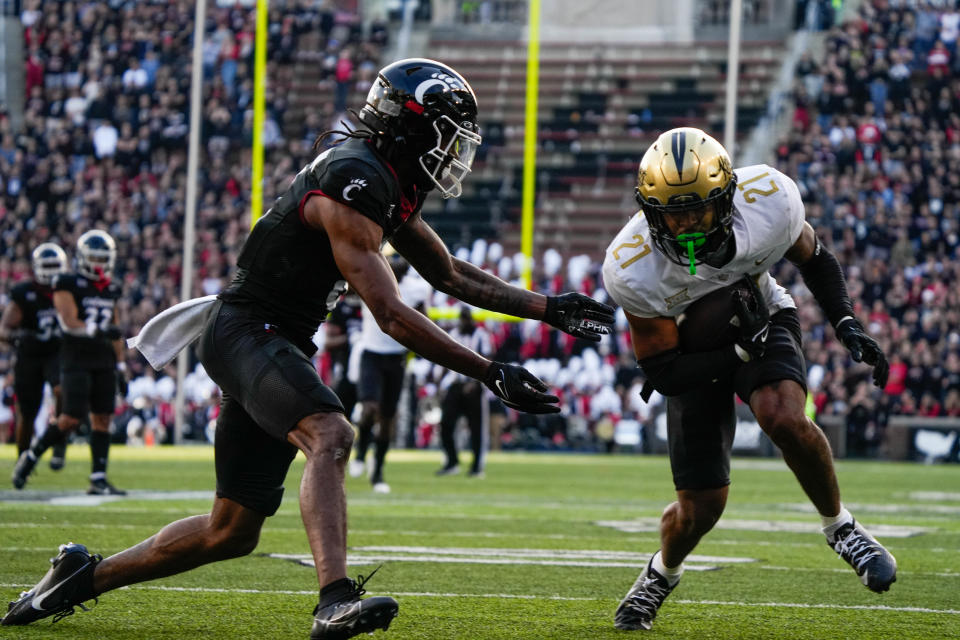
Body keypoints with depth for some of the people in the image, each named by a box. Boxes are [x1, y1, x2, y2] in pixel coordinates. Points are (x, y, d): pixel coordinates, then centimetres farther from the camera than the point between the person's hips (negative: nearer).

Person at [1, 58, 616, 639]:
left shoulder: (391, 187, 11)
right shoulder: (353, 185, -20)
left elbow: (453, 275, 22)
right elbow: (392, 316, -23)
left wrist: (550, 308, 16)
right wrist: (490, 373, -23)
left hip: (277, 345, 10)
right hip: (247, 330, -10)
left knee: (231, 531, 11)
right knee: (330, 436, -34)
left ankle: (83, 575, 24)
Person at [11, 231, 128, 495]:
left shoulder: (111, 290, 14)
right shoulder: (68, 285, -5)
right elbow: (69, 322, -16)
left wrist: (121, 367, 17)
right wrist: (95, 330, -31)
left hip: (104, 361, 6)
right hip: (76, 361, -6)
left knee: (102, 418, 0)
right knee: (72, 418, -11)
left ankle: (98, 479, 2)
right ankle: (30, 457, 9)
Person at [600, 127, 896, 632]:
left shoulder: (769, 201, -28)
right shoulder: (632, 270, -33)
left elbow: (814, 259, -4)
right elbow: (664, 373, -23)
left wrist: (847, 325, -17)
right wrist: (742, 349, -32)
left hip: (764, 321, 1)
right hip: (696, 356, -1)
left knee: (783, 418, -32)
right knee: (701, 506, -3)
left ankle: (840, 527, -6)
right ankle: (661, 574, 32)